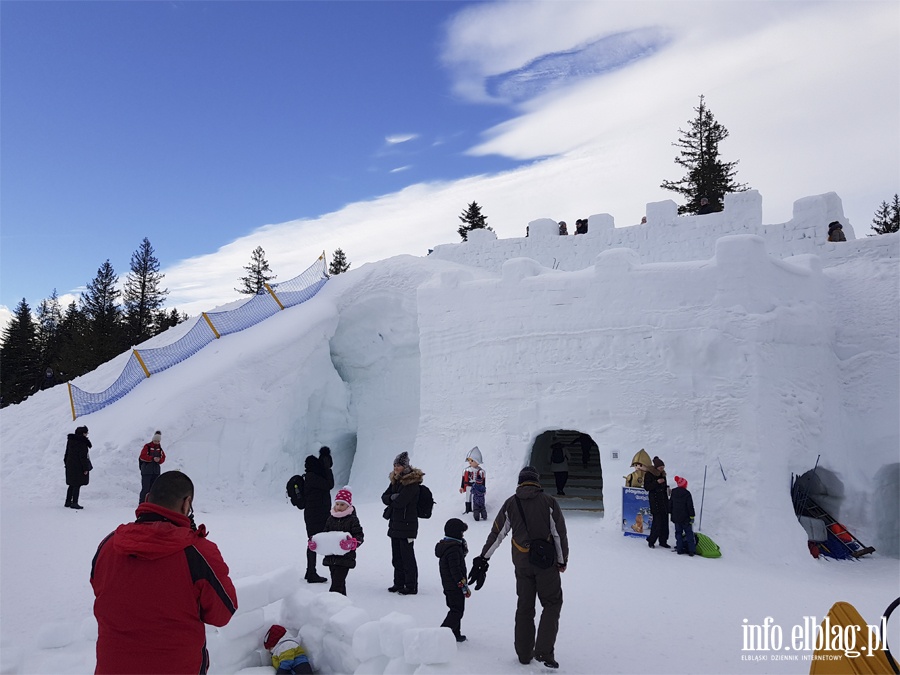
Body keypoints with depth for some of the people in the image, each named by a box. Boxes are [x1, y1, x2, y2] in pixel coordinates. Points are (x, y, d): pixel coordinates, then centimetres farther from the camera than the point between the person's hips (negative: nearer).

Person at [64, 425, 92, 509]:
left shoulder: (70, 440, 8)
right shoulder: (82, 443, -18)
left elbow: (67, 453, 16)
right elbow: (83, 456, -18)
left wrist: (66, 463, 25)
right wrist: (85, 468, -14)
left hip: (70, 466, 8)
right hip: (79, 467, -8)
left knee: (72, 485, 18)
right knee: (77, 485, -1)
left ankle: (68, 502, 23)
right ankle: (74, 503, 0)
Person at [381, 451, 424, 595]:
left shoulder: (412, 483, -15)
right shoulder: (395, 480, 12)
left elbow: (400, 502, -22)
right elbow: (384, 497, 9)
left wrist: (390, 506, -3)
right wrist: (392, 498, -13)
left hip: (407, 524, -8)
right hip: (395, 523, 8)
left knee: (407, 557, -2)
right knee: (396, 557, 14)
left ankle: (411, 587, 6)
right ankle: (399, 583, 26)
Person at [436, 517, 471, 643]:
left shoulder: (445, 544, 8)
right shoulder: (454, 549, -23)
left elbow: (463, 553, 17)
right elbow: (455, 570, -24)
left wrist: (463, 543, 0)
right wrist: (464, 586, -19)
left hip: (447, 584, 10)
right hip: (455, 586, -10)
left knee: (455, 609, 19)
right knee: (457, 610, -3)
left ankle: (455, 634, 27)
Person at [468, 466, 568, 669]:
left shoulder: (510, 503, 2)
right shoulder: (549, 502, -5)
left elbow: (496, 533, 5)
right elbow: (560, 534, -4)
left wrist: (483, 559, 11)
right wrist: (562, 560, 7)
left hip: (521, 563, 3)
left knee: (524, 607, 15)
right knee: (552, 604, 9)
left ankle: (524, 653, 18)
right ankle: (543, 651, -2)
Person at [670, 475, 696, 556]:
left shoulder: (673, 493, 4)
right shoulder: (687, 494, -11)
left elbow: (670, 505, 10)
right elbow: (690, 506, -11)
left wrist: (671, 514, 20)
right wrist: (692, 516, -5)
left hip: (676, 518, 4)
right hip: (685, 518, -4)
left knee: (678, 533, 9)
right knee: (689, 533, 3)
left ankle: (679, 550, 5)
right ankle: (691, 550, -1)